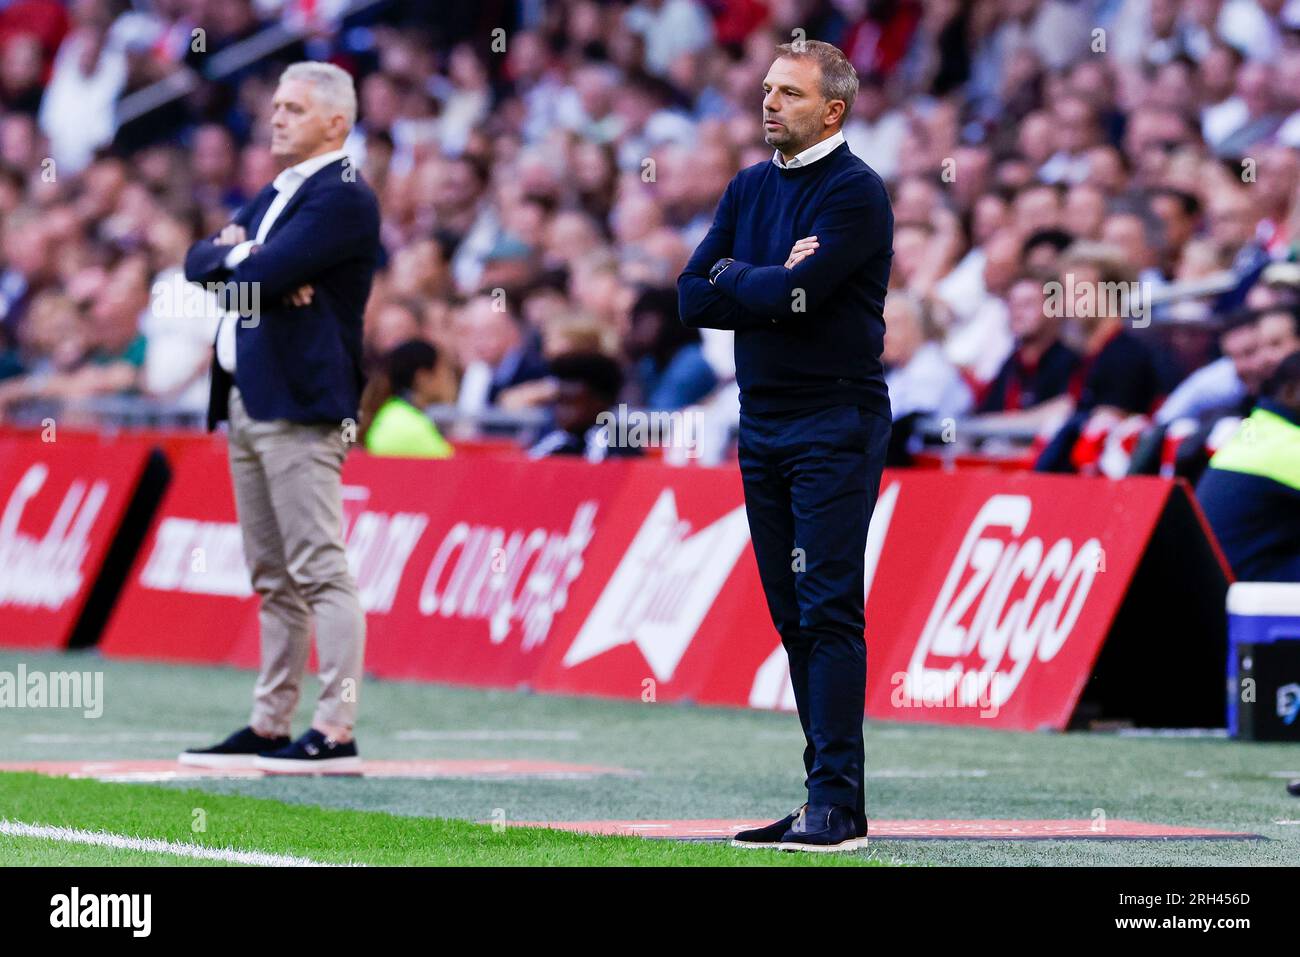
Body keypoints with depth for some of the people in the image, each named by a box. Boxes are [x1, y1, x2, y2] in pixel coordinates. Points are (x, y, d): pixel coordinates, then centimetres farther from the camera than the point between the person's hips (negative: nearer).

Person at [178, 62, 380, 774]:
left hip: (301, 405, -10)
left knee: (320, 570, -11)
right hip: (245, 399, 10)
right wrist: (240, 253, -5)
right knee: (272, 578, 12)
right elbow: (199, 263, 14)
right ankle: (269, 727, 16)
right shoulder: (275, 193, 21)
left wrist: (238, 257, 2)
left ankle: (336, 733, -14)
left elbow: (263, 271, -20)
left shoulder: (344, 198, -9)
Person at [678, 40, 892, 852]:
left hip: (835, 425, -8)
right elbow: (693, 298, 8)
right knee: (794, 616, 7)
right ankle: (826, 801, 10)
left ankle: (838, 805, -13)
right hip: (762, 420, 8)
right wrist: (774, 285, -7)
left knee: (828, 611, -11)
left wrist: (734, 276, -1)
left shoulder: (855, 192, -8)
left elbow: (797, 292, -20)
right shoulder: (751, 188, 15)